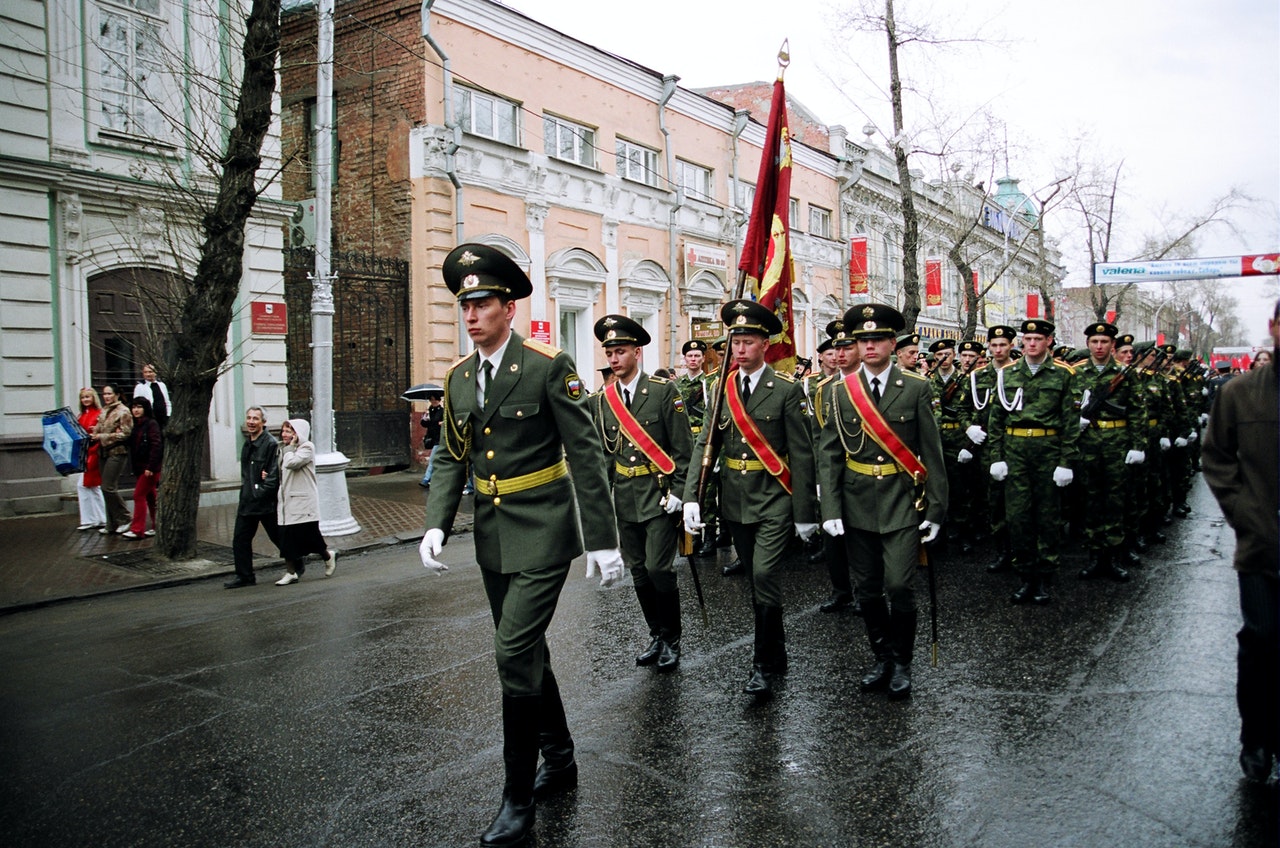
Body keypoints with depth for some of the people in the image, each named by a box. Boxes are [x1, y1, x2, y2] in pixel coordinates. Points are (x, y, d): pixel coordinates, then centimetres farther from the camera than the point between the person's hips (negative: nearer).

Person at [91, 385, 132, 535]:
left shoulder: (123, 411, -7)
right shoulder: (104, 411, 16)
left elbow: (125, 434, -13)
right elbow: (99, 429, 24)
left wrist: (103, 436, -14)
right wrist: (95, 433, 1)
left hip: (117, 453, -8)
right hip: (105, 452, 8)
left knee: (108, 487, -12)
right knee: (109, 488, 9)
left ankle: (124, 519, 2)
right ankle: (112, 524, 14)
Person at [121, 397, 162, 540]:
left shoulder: (151, 424, -10)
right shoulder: (135, 425, 14)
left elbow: (156, 446, -17)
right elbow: (132, 446, 14)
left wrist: (151, 467, -21)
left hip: (150, 467, -8)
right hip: (139, 467, 8)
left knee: (139, 495, -9)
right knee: (150, 497, 11)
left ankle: (137, 529, -6)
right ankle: (158, 527, 17)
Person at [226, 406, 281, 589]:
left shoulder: (271, 444, -14)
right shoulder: (247, 444, 13)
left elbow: (274, 475, -17)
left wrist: (260, 493, -17)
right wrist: (246, 487, 5)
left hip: (266, 502, -8)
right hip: (247, 501, 8)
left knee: (278, 537, 5)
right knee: (240, 539, 6)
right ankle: (244, 576, 15)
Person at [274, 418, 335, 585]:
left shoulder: (307, 447, -8)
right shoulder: (283, 449, 17)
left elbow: (292, 463, -24)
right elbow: (280, 473, 19)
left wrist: (290, 447, -11)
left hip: (303, 502, -7)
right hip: (286, 501, 7)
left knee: (309, 536, -1)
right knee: (286, 538, 3)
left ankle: (328, 556, 23)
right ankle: (291, 572, 8)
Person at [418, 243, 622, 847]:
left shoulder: (549, 367, -13)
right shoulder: (458, 378, 6)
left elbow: (585, 456, -13)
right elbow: (450, 458, 11)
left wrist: (603, 540, -13)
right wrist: (437, 525, -3)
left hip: (542, 532, -7)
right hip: (493, 538, 7)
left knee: (515, 654, -10)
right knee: (525, 652, 16)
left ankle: (519, 795, 7)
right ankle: (560, 759, 36)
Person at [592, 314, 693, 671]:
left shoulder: (664, 391, -7)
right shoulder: (605, 399, 7)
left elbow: (682, 447, -7)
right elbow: (604, 451, 13)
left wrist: (677, 492, -13)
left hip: (659, 494, -5)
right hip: (625, 498, 5)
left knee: (658, 567, -9)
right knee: (638, 571, 10)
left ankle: (672, 639, 11)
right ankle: (656, 635, 26)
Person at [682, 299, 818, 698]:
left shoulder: (787, 389, -8)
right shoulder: (722, 388, 4)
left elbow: (802, 454, -8)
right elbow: (705, 443, 1)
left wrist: (805, 513, -9)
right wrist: (691, 496, -11)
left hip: (773, 500, -5)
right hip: (734, 499, 5)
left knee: (765, 578, -12)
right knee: (755, 581, 15)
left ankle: (765, 664, 5)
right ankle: (775, 646, 33)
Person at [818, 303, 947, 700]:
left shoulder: (916, 389, -1)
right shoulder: (842, 392, 3)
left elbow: (932, 454, 0)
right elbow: (828, 455, 0)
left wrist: (936, 509, -4)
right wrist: (830, 510, -7)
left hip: (902, 503, -2)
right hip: (857, 504, 2)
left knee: (899, 586, -7)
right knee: (868, 589, 10)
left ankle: (902, 663, 15)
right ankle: (881, 657, 28)